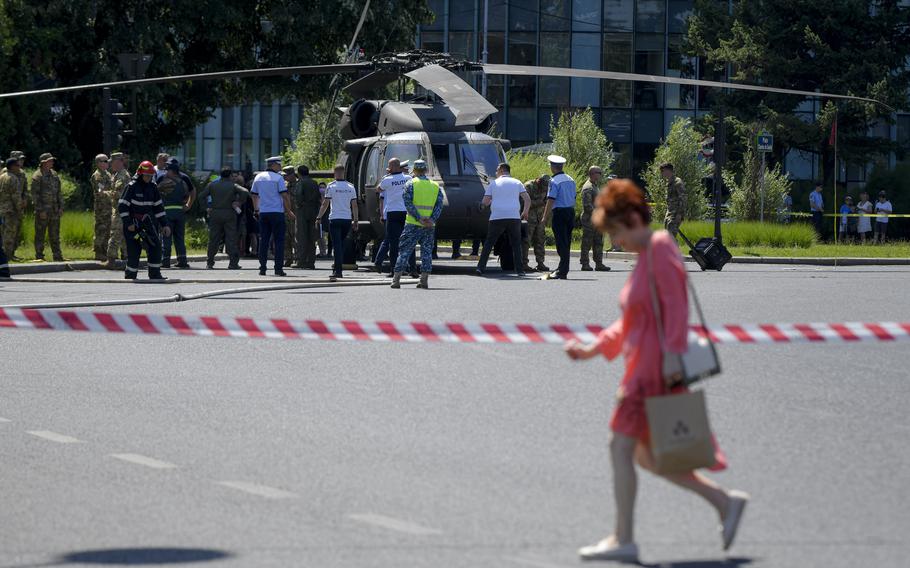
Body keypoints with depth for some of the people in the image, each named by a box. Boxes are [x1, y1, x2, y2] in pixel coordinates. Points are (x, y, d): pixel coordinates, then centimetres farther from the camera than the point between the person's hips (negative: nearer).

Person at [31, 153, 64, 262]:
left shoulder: (54, 175, 12)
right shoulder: (37, 176, -9)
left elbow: (59, 192, 18)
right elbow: (34, 194, -12)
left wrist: (61, 207, 10)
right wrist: (40, 210, -16)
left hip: (54, 210, 6)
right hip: (43, 211, -6)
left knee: (55, 234, 9)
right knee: (40, 234, -1)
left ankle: (57, 256, 13)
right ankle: (39, 256, 3)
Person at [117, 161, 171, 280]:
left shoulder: (152, 187, 8)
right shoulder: (132, 186, -9)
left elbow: (158, 206, 14)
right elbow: (122, 205, -11)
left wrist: (164, 224, 9)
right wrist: (128, 223, -15)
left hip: (148, 221, 5)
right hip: (133, 223, -5)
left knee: (155, 246, -3)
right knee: (134, 250, -6)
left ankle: (155, 274, 5)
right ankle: (130, 276, 5)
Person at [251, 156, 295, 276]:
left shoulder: (258, 177, 9)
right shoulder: (278, 178, -6)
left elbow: (254, 195, 15)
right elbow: (285, 195, -9)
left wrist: (256, 209, 28)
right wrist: (289, 211, -1)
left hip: (263, 212, 5)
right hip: (277, 212, -5)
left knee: (263, 240, 8)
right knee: (279, 240, -1)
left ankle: (262, 268, 5)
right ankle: (278, 269, -6)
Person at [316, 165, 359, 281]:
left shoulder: (331, 186, -5)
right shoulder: (351, 187, 5)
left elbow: (325, 204, -5)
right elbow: (354, 205, 6)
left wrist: (318, 218, 3)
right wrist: (355, 221, 11)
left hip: (335, 219, -3)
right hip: (347, 219, 3)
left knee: (337, 245, -6)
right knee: (341, 244, 19)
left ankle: (338, 270, -13)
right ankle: (338, 265, 27)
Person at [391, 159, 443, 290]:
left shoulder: (411, 184, 0)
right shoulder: (435, 186, 10)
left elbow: (408, 203, -11)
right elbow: (439, 205, 1)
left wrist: (419, 219, -13)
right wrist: (432, 220, -9)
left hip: (413, 225, -2)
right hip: (430, 226, 2)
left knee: (405, 251, 2)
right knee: (427, 251, 9)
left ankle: (396, 279, -1)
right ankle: (424, 280, 2)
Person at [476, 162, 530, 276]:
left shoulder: (493, 183, 7)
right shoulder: (517, 183, 10)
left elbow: (485, 202, 2)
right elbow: (527, 199, 2)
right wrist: (525, 212, 16)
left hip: (497, 218, -1)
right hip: (514, 217, 1)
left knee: (488, 244, 8)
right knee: (516, 244, 10)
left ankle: (480, 267, 1)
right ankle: (519, 269, 3)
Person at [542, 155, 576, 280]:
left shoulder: (554, 181, -12)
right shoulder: (570, 180, 12)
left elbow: (551, 200, -15)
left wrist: (545, 217, -10)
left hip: (560, 213, -7)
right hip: (571, 211, 7)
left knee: (561, 243, -6)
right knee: (567, 242, 13)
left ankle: (563, 272, -7)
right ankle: (563, 269, 19)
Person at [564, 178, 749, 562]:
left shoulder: (660, 249, -11)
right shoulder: (646, 255, 18)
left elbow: (676, 308, -19)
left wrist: (672, 355, -24)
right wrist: (593, 349, 16)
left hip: (655, 368, -10)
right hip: (642, 368, 10)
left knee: (621, 448, -10)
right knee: (643, 455, 13)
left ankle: (623, 540, -7)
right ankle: (725, 502, 15)